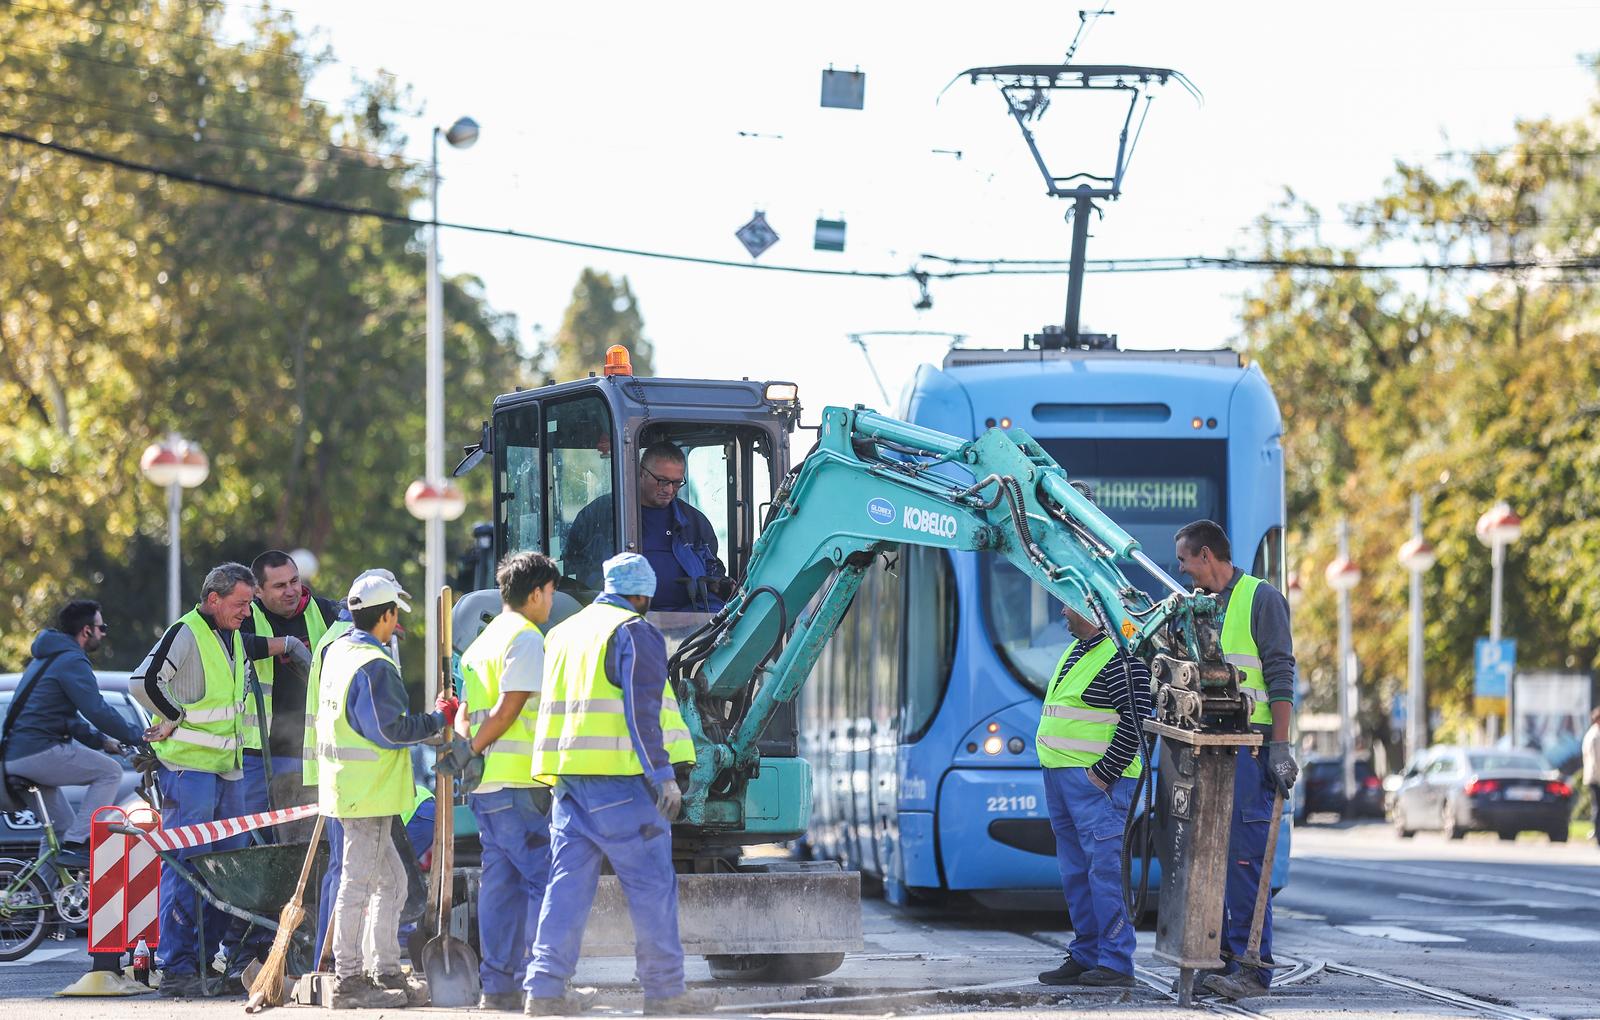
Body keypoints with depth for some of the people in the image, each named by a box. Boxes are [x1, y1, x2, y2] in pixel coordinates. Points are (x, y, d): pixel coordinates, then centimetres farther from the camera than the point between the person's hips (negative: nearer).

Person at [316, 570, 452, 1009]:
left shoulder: (337, 652, 12)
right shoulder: (374, 666, -18)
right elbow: (391, 730, -19)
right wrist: (438, 720, -7)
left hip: (347, 787, 10)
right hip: (369, 792, -10)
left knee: (391, 881, 17)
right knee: (358, 884, -6)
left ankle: (386, 972, 22)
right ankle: (349, 981, -3)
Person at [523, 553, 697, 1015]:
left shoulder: (561, 634, 19)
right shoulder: (635, 633, -5)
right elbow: (643, 711, -14)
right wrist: (664, 775, -16)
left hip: (569, 778, 7)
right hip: (621, 779, -7)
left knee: (567, 883, 6)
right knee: (651, 885, 0)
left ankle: (544, 988, -1)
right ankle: (663, 991, 3)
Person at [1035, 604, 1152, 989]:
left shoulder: (1122, 658, -13)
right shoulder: (1077, 650, 18)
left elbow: (1135, 724, -18)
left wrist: (1102, 774, -19)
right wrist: (1055, 772, 18)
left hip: (1096, 782, -10)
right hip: (1060, 779, 10)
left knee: (1104, 868, -12)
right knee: (1075, 873, 11)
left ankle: (1116, 964, -12)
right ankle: (1085, 957, 16)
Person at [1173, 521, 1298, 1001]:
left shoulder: (1261, 598, -5)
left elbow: (1280, 677, -11)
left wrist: (1280, 748, -17)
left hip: (1250, 747, -8)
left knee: (1244, 857, -11)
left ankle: (1254, 967, -11)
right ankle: (1225, 958, 13)